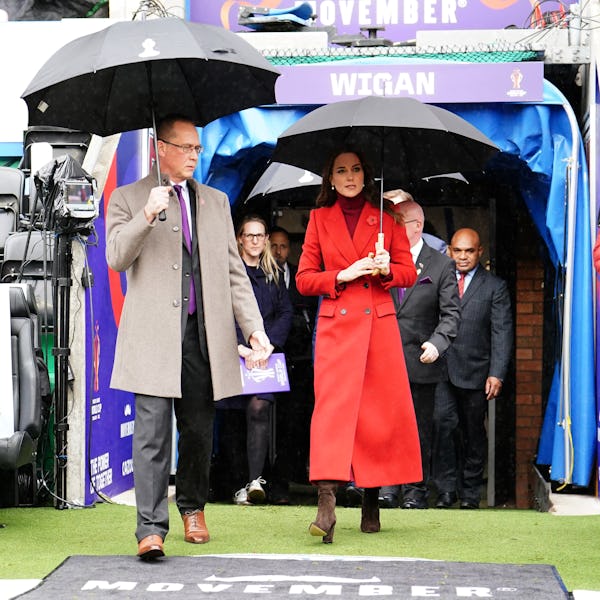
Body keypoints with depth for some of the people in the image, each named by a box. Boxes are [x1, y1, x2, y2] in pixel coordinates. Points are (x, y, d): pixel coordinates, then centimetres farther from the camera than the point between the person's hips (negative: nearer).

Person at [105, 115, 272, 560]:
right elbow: (116, 257, -5)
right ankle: (152, 528, -13)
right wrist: (147, 216, -21)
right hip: (154, 335, -4)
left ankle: (193, 507, 30)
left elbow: (234, 271, 15)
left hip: (205, 333, 4)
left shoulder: (216, 202, 19)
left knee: (199, 430, 9)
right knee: (153, 430, -11)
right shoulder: (127, 199, 8)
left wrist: (255, 328, 5)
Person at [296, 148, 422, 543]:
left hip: (379, 323, 1)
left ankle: (372, 500, 14)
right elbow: (304, 279, 8)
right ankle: (327, 503, -26)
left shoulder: (385, 219, 10)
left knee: (382, 412, 1)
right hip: (336, 325, -1)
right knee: (332, 406, -16)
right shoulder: (320, 219, 9)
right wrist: (343, 276, -8)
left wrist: (386, 270, -9)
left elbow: (409, 273, 12)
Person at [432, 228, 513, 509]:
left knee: (473, 433, 7)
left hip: (475, 372, 0)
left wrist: (496, 373, -8)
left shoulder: (495, 287, 6)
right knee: (443, 424, -12)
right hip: (441, 369, 0)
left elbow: (502, 333, 1)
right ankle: (446, 487, -4)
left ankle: (470, 490, 18)